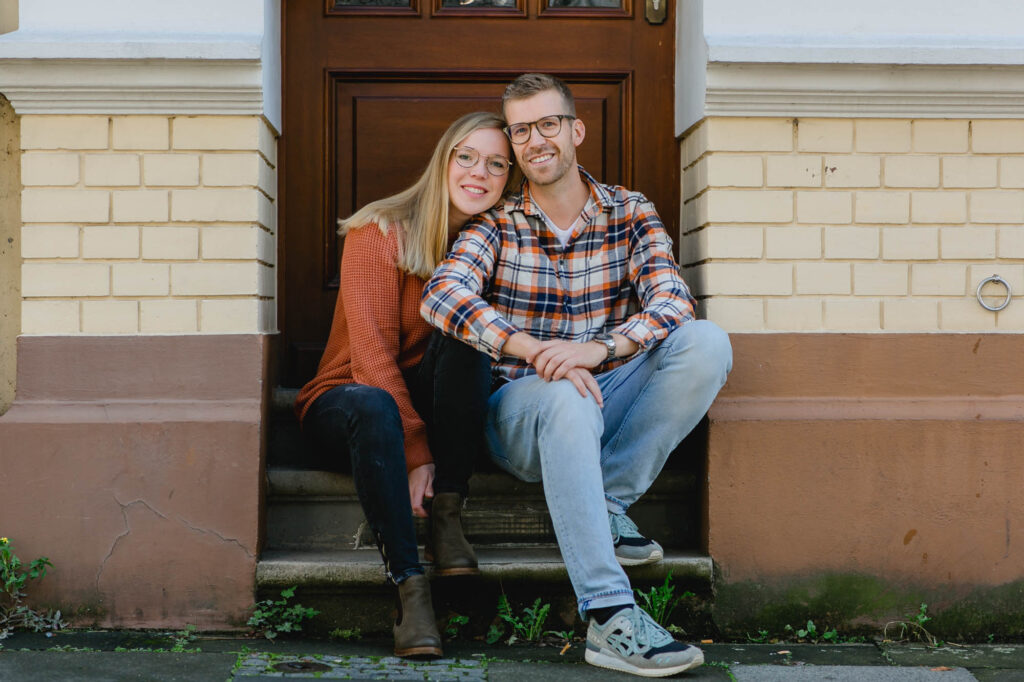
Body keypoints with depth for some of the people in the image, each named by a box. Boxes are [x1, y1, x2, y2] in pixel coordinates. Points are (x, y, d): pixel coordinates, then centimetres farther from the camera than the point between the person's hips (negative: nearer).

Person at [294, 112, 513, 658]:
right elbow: (372, 354, -19)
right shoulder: (379, 233, -13)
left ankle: (446, 515, -24)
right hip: (348, 395, -3)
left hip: (435, 406, 3)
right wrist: (414, 452, -27)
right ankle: (409, 584, -40)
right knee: (373, 407, -38)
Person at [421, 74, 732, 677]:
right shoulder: (495, 226, 1)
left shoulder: (630, 213, 6)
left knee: (705, 342, -22)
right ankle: (610, 616, -42)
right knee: (565, 395, -39)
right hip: (522, 413, -2)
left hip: (609, 405, 3)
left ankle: (608, 502, -15)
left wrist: (602, 347, -31)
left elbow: (672, 299, -10)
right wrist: (533, 349, -35)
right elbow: (442, 295, -19)